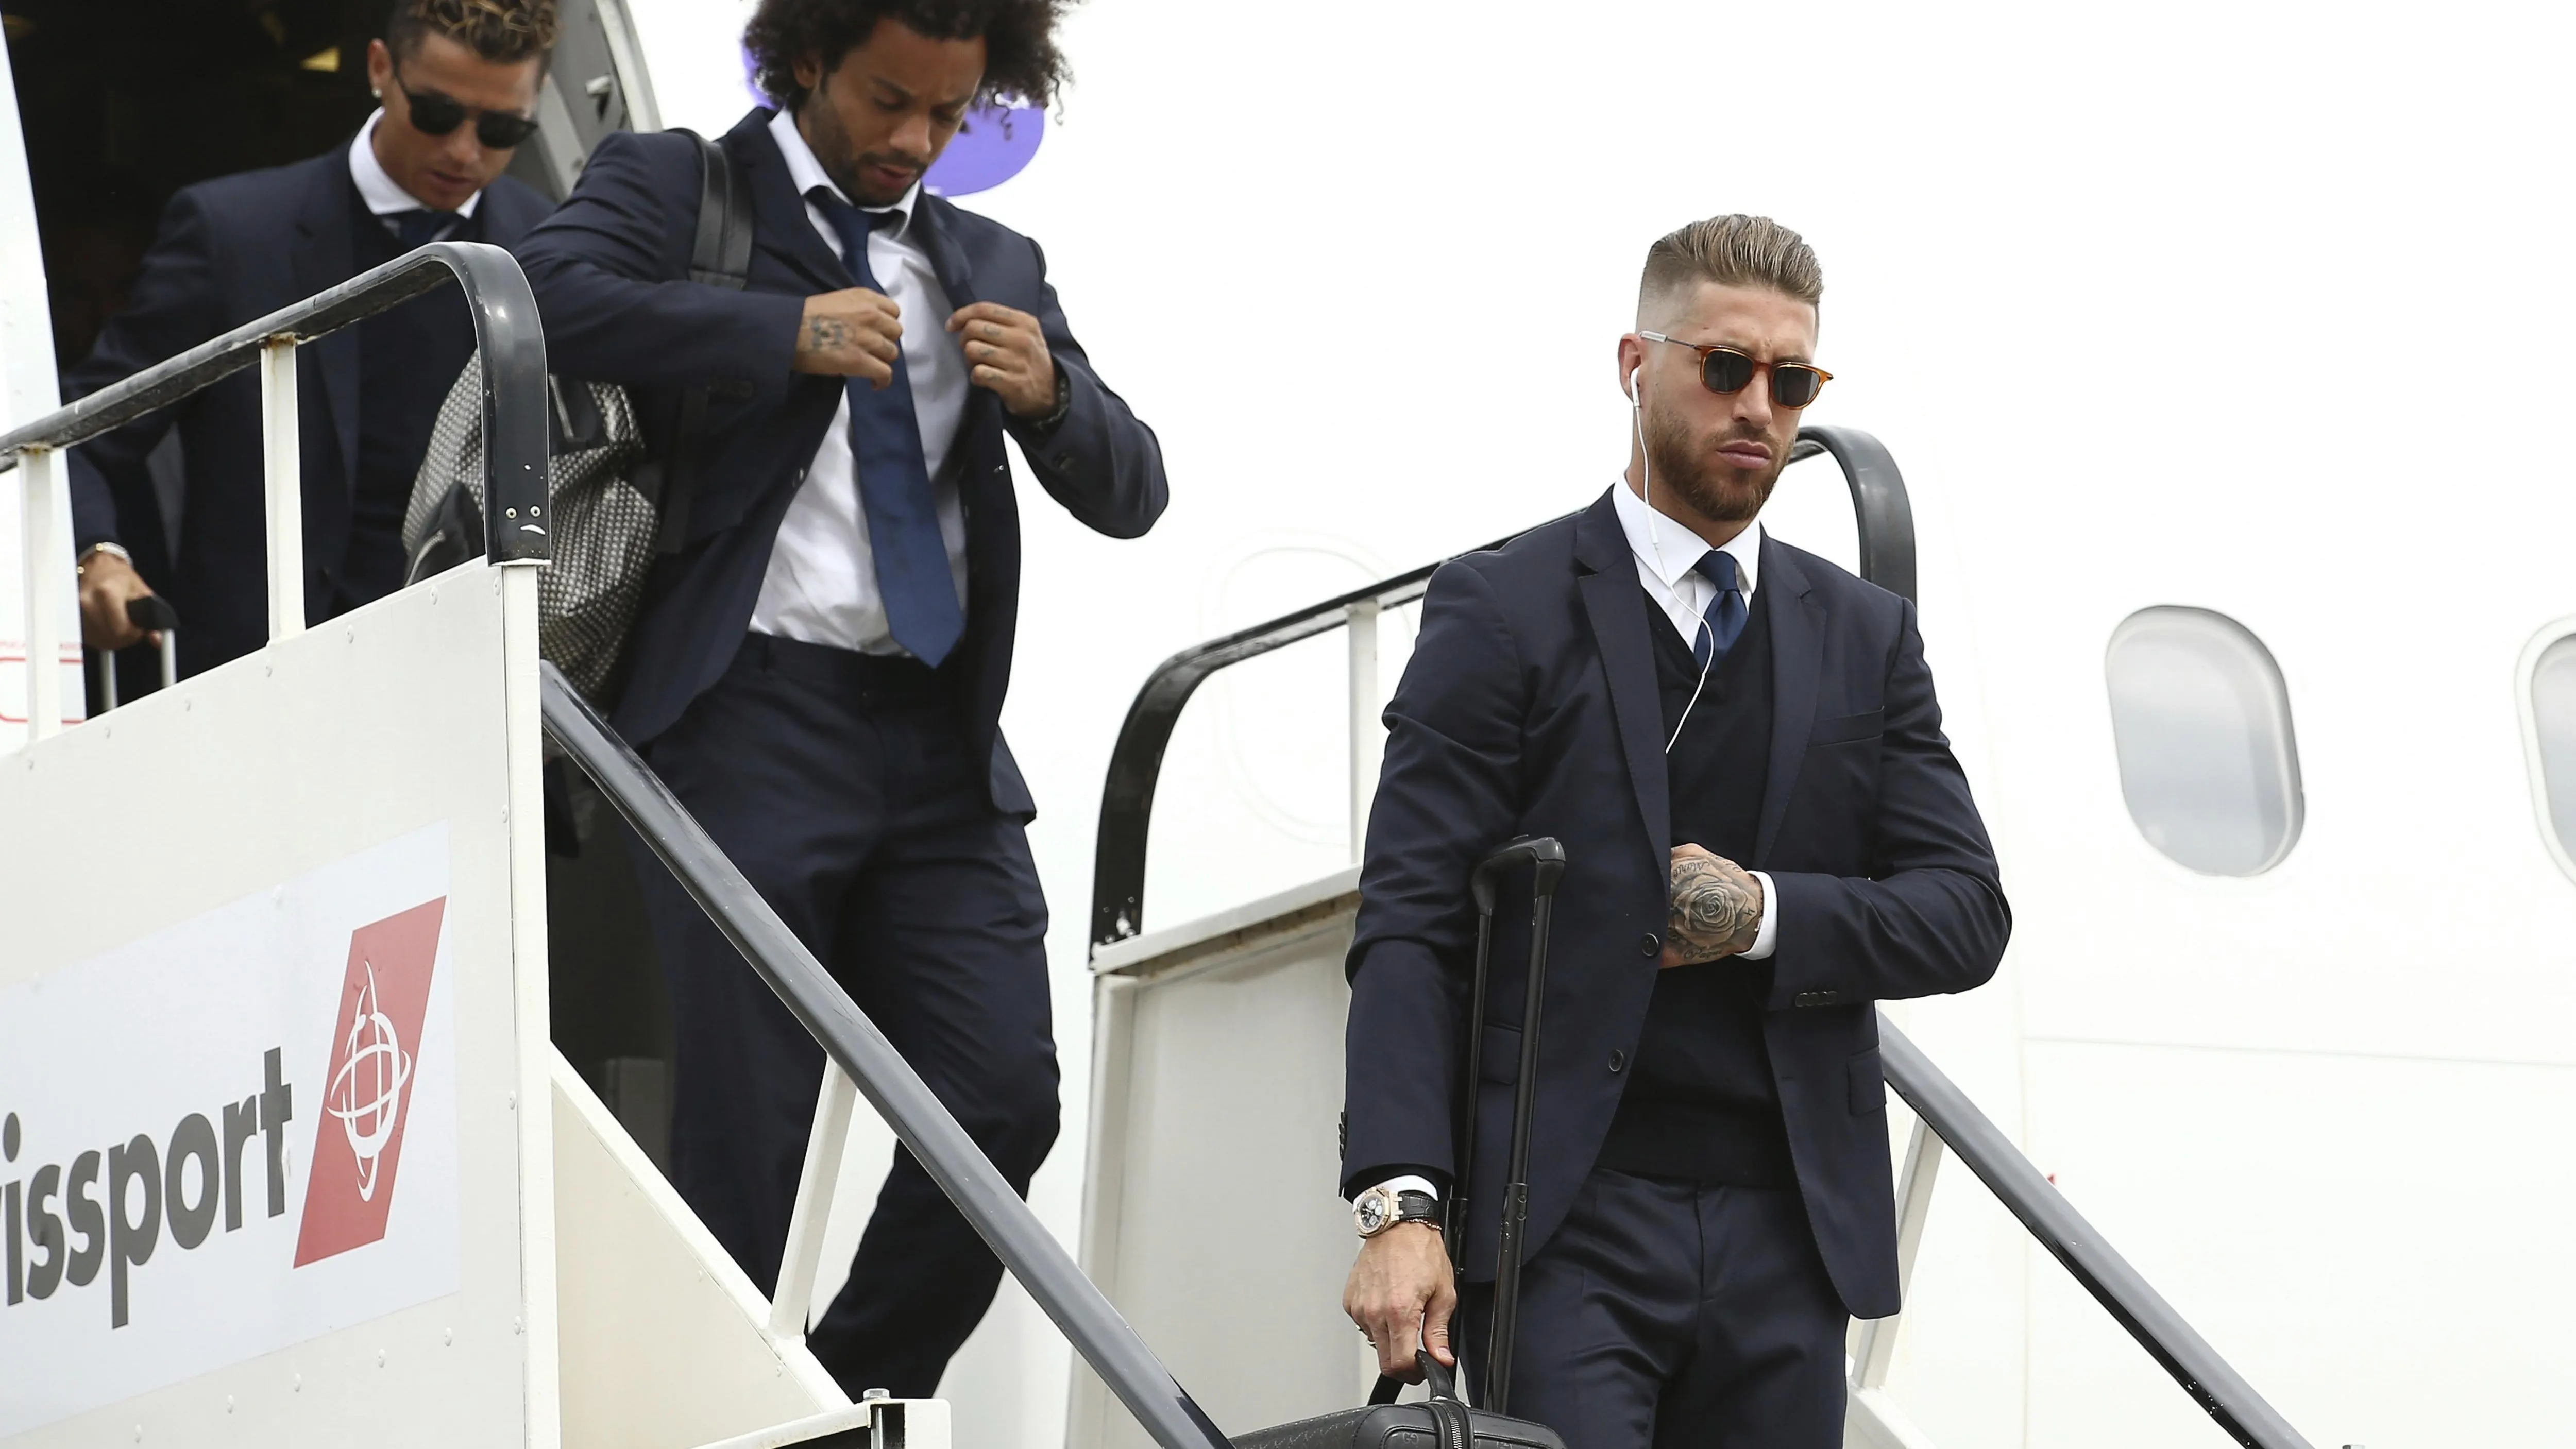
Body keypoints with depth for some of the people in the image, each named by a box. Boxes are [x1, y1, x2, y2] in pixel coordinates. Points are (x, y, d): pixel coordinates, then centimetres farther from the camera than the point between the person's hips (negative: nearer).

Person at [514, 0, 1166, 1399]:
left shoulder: (994, 267, 22)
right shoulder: (673, 187, 8)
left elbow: (1131, 494, 17)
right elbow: (544, 297, -13)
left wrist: (1050, 398, -4)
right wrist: (785, 332, -18)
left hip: (940, 743, 5)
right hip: (754, 718, -4)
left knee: (1005, 1100, -6)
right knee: (740, 1127, -7)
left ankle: (856, 1403, 10)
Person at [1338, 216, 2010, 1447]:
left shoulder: (1865, 637, 16)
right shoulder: (1504, 610, 3)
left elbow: (1966, 915, 12)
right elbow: (1409, 926, -5)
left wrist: (1768, 916, -7)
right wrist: (1400, 1206, -17)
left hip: (1786, 1246, 4)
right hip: (1565, 1229, -4)